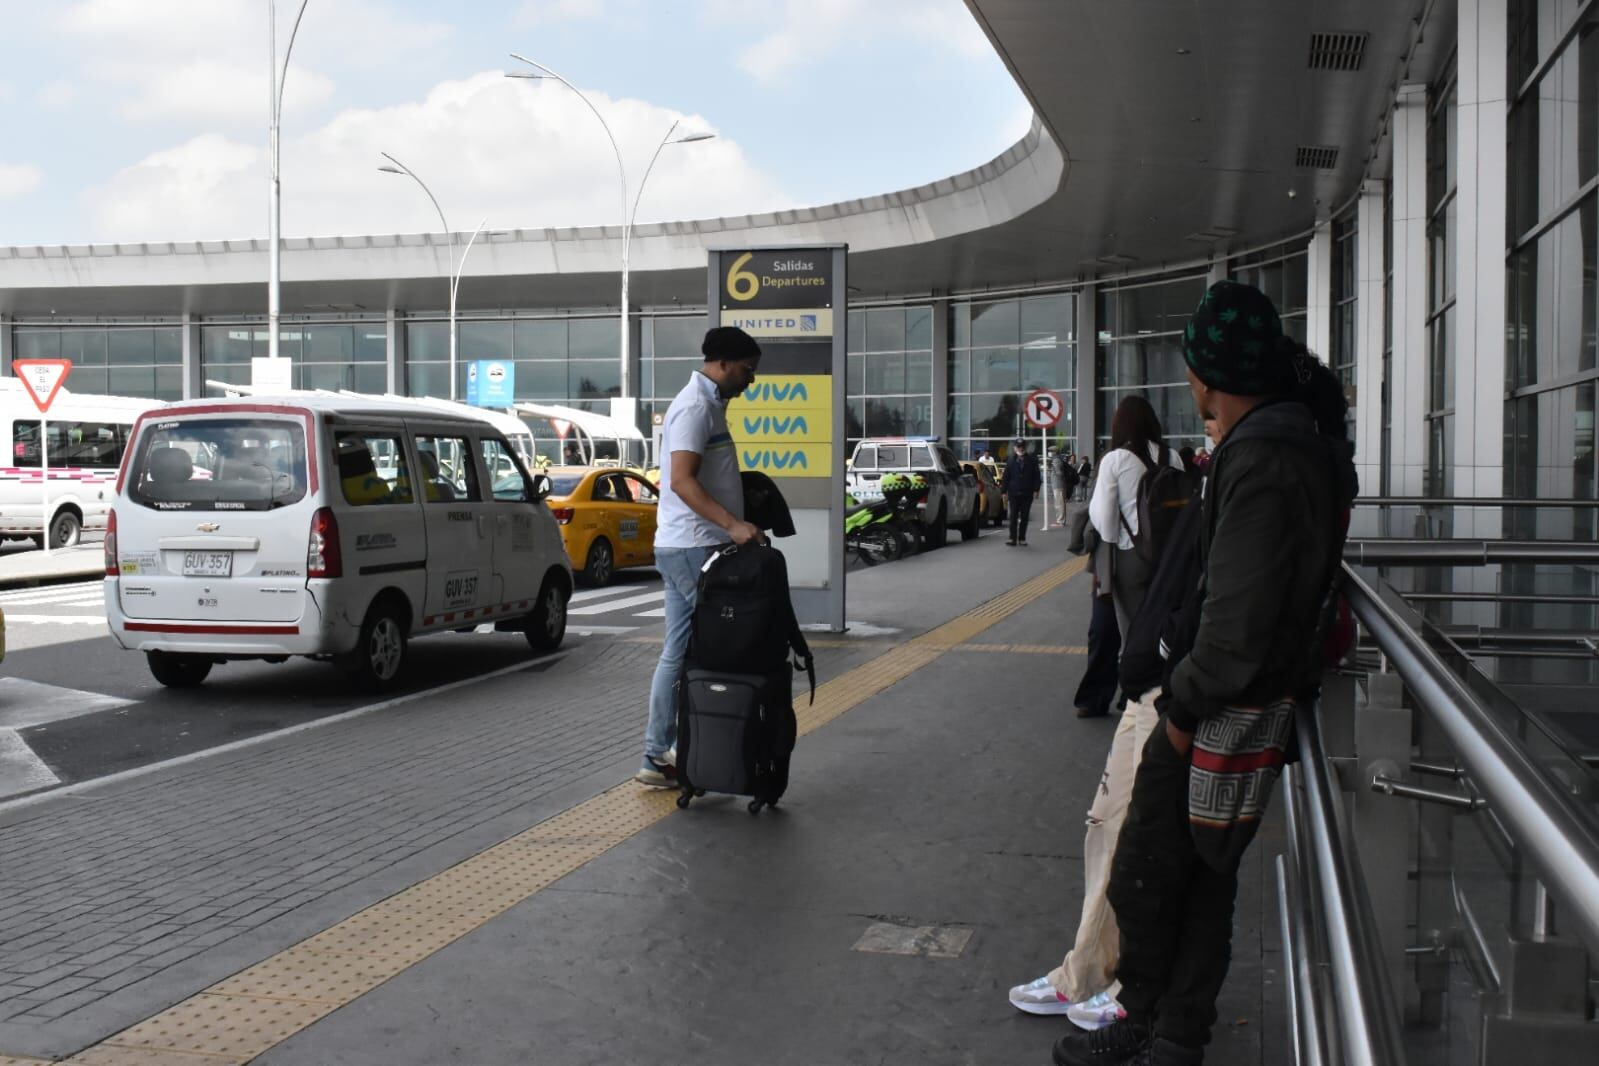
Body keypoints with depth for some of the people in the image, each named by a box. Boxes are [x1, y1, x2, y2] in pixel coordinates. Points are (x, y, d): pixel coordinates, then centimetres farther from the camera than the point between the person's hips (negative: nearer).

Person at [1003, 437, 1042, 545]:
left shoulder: (1032, 460, 4)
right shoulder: (1010, 461, 5)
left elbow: (1036, 476, 3)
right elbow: (1006, 477, 4)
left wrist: (1036, 489, -7)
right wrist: (1004, 491, -2)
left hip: (1027, 493, 0)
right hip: (1014, 492, 0)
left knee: (1024, 516, 5)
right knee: (1013, 516, -4)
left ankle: (1022, 538, 12)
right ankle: (1013, 538, -7)